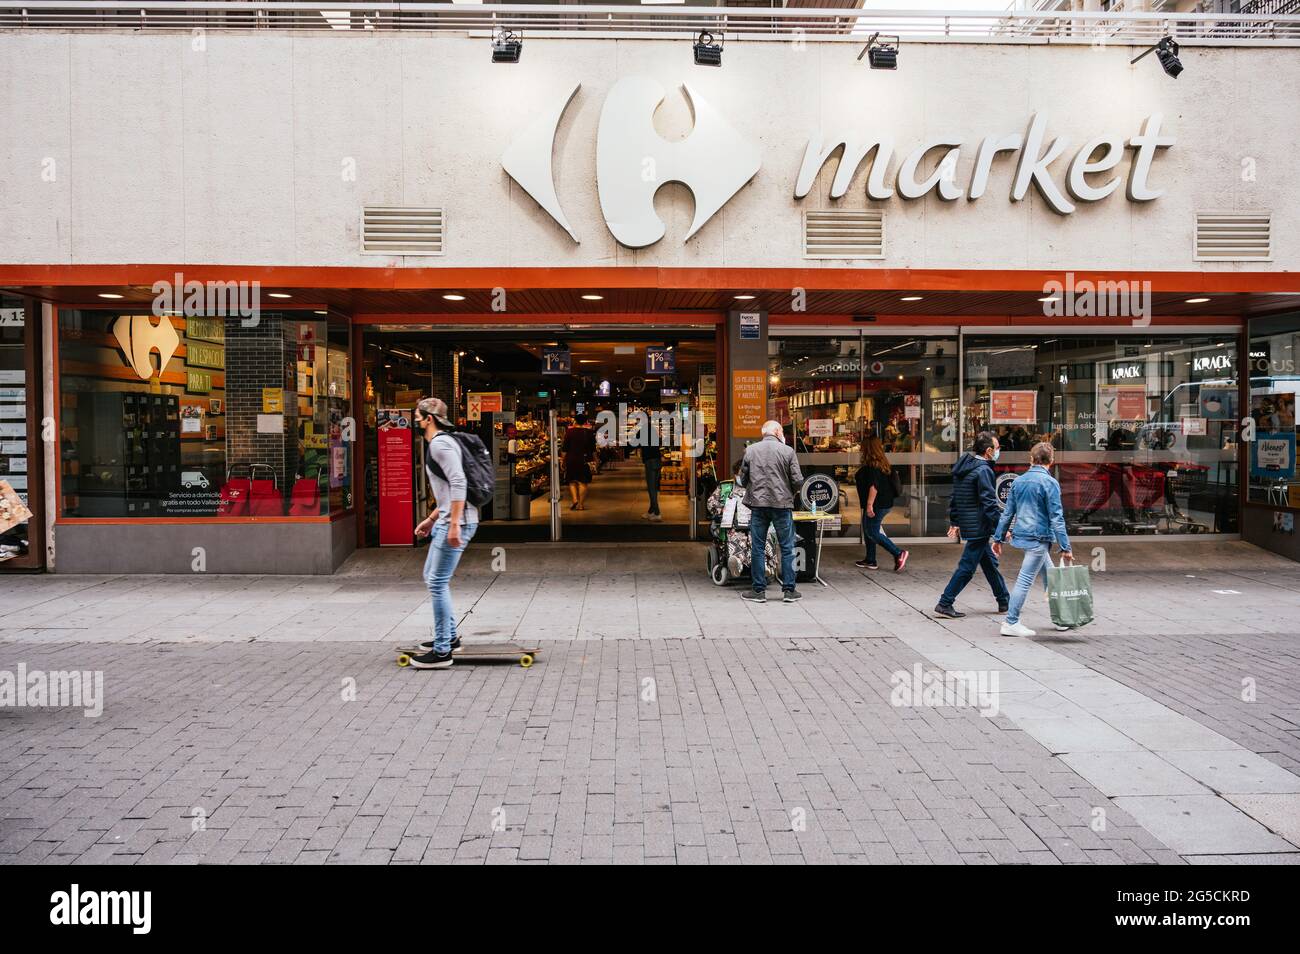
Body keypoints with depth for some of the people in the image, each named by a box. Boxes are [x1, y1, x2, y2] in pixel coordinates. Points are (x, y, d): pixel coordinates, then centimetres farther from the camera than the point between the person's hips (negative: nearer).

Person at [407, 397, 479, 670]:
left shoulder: (440, 443, -13)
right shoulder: (436, 444, 20)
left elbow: (458, 483, -24)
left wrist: (453, 524, -28)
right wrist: (431, 519, 26)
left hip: (457, 522, -11)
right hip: (447, 520, 11)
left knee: (437, 583, -7)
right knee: (431, 577, 20)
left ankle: (442, 651, -1)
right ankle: (449, 636, 29)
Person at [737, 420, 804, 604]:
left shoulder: (750, 450, 1)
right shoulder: (788, 451, -4)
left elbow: (742, 479, 6)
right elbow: (797, 481, -5)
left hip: (758, 504, 2)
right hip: (782, 504, -1)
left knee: (757, 548, 8)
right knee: (787, 548, 8)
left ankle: (759, 590, 11)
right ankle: (789, 590, 10)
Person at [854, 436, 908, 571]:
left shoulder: (872, 466, -18)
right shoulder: (883, 464, 13)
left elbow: (874, 486, -26)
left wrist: (869, 504, -27)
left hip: (877, 505, -10)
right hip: (884, 503, 10)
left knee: (872, 532, -6)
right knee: (868, 531, 16)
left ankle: (898, 553, -10)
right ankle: (870, 561, 21)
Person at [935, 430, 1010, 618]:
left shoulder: (962, 466, 12)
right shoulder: (983, 470, -17)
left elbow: (955, 497, 17)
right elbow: (989, 503, -20)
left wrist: (954, 522, 23)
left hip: (966, 524, 9)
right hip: (979, 527, -9)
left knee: (990, 562, 18)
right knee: (967, 567, -3)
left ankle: (1005, 602, 27)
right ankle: (945, 603, 0)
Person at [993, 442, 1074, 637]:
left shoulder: (1018, 481, 8)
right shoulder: (1049, 483, -11)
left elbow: (1008, 513, 11)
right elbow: (1056, 518, -13)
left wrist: (998, 538, 17)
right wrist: (1065, 548, -12)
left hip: (1021, 534, 7)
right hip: (1038, 538, -7)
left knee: (1049, 575, 18)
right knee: (1025, 580, -3)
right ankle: (1011, 623, 1)